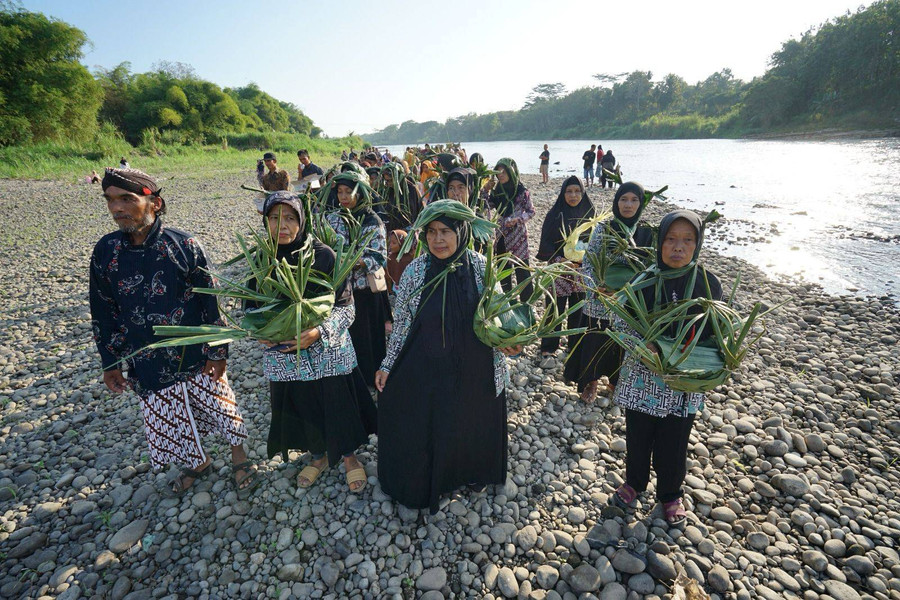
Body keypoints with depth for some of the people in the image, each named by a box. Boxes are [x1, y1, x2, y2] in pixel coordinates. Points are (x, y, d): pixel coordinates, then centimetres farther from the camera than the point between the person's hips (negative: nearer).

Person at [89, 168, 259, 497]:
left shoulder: (183, 244, -14)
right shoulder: (106, 251, -4)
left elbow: (210, 301, -10)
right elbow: (103, 312, 5)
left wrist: (217, 351, -9)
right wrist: (110, 363, 8)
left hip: (196, 354, -3)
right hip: (148, 363, 4)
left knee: (220, 406, 12)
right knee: (167, 421, 18)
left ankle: (239, 457, 38)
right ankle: (197, 462, 45)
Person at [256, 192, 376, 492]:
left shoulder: (323, 255, -14)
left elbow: (346, 306, -12)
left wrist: (319, 332, -26)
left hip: (328, 351, -3)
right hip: (284, 356, 3)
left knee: (338, 405, 10)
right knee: (301, 407, 18)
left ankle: (349, 456, 39)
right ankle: (318, 456, 46)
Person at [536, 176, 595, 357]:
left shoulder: (588, 214, 3)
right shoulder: (554, 214, -6)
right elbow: (546, 242, -8)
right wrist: (560, 260, -19)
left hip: (581, 271, 3)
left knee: (578, 309, 11)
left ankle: (576, 345, 28)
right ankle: (549, 347, 17)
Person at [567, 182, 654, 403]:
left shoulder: (647, 232, -1)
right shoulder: (603, 228, -8)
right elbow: (587, 262, -9)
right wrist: (596, 288, -22)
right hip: (600, 298, -2)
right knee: (595, 339, 8)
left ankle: (618, 380, 39)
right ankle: (590, 381, 31)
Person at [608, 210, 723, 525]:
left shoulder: (707, 283, -8)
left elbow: (716, 333, 1)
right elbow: (621, 320, -7)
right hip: (642, 375, 0)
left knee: (674, 443, 16)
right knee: (637, 435, 18)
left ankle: (670, 493, 43)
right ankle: (634, 482, 45)